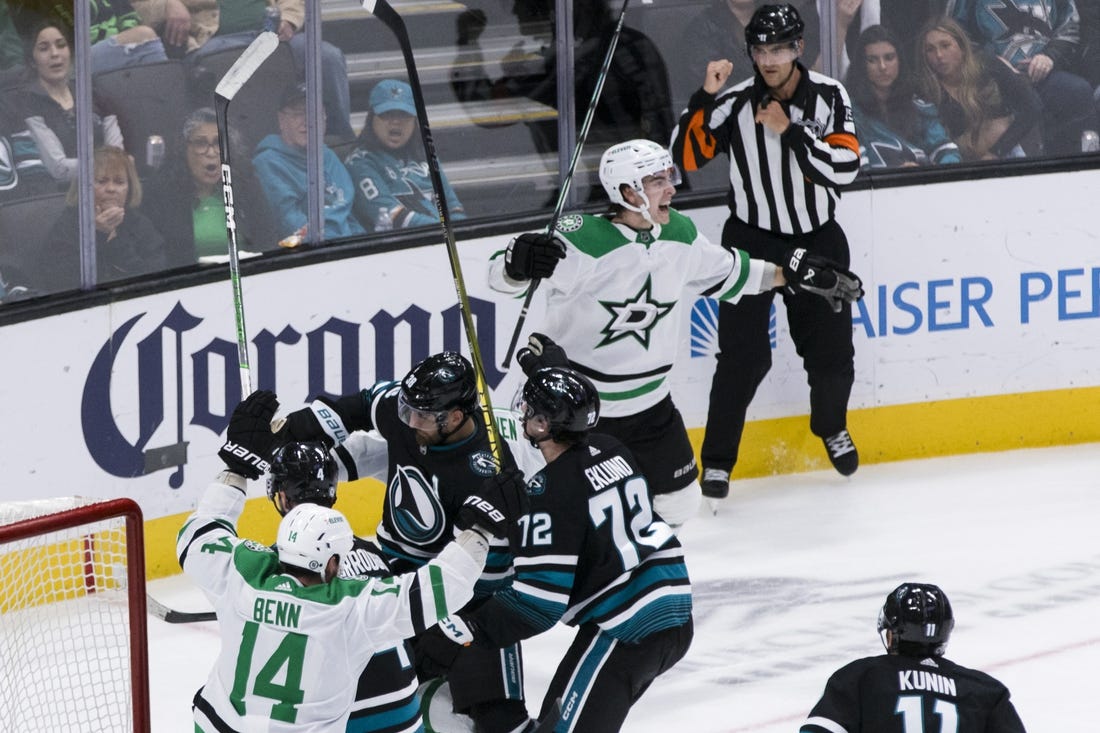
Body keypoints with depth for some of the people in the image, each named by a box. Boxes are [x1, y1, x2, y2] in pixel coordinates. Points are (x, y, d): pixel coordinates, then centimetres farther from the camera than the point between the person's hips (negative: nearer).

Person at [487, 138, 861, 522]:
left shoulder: (680, 235, -2)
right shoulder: (585, 240, -24)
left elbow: (726, 272, 18)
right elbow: (502, 275, -29)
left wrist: (792, 274, 18)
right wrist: (518, 262, -52)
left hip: (647, 404, 6)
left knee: (678, 505, 13)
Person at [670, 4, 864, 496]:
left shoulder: (829, 97, -10)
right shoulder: (736, 104, -12)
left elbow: (845, 167, -20)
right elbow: (685, 156, -17)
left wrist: (790, 132, -27)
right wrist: (705, 97, -25)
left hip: (818, 239, 2)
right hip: (752, 239, -2)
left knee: (831, 352, 9)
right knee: (744, 356, -10)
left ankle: (831, 427, 39)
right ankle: (717, 460, 2)